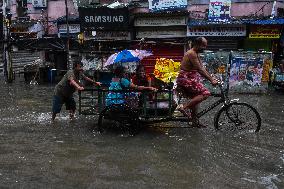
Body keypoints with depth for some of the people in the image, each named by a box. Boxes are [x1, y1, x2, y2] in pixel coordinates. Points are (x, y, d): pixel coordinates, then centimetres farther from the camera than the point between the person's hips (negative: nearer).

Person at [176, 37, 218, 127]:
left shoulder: (196, 54, 16)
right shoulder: (191, 54, -17)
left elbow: (202, 68, 16)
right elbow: (200, 70, -22)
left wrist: (212, 78, 8)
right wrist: (211, 80, -22)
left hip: (190, 79, 11)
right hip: (186, 79, -11)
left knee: (195, 98, 15)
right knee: (205, 93, -18)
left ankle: (195, 121, 23)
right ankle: (184, 106, -18)